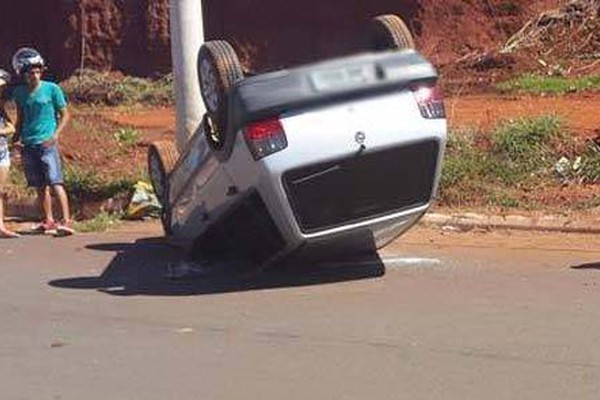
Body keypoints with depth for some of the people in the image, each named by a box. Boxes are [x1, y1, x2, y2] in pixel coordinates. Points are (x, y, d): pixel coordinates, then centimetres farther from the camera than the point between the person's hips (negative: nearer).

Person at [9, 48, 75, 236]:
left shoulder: (52, 89, -3)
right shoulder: (19, 93, 8)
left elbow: (64, 115, 2)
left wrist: (55, 135, -10)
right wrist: (16, 137, 6)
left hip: (47, 143, -4)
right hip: (28, 145, 4)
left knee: (55, 183, -13)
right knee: (40, 186, 10)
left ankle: (66, 221, -17)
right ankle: (48, 221, 19)